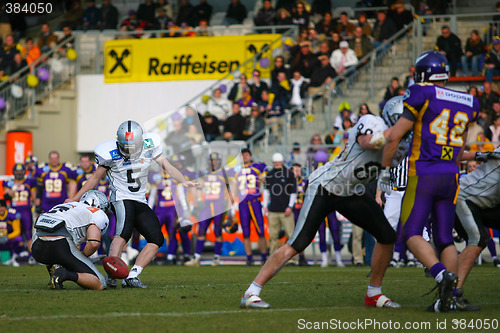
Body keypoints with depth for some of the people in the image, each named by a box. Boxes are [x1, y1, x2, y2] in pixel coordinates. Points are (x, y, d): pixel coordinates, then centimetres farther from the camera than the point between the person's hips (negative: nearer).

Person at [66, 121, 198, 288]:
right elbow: (96, 177, 3)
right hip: (122, 199, -6)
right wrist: (75, 199, 6)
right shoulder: (111, 154, -10)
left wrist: (183, 180, -9)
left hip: (140, 201, 6)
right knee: (124, 232, -31)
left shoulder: (150, 145, -4)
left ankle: (132, 276, -7)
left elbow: (165, 164, 8)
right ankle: (111, 275, -41)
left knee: (156, 239, -4)